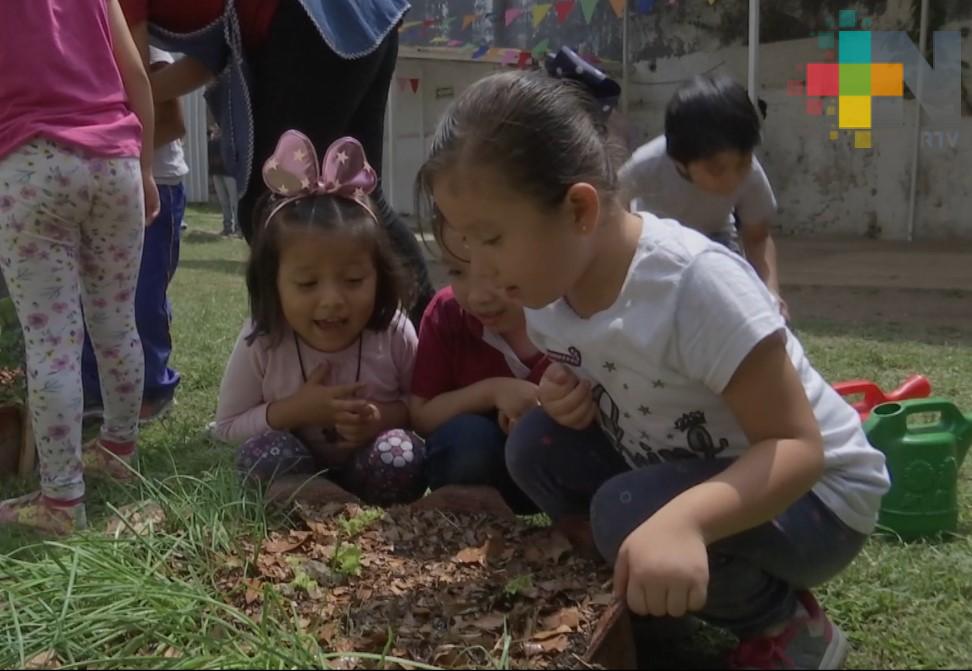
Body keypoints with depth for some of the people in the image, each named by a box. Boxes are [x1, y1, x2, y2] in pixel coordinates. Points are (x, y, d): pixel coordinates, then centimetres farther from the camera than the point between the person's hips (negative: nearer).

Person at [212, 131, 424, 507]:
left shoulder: (395, 334, -18)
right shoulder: (260, 343, -18)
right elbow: (228, 426, -9)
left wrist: (388, 416, -27)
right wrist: (292, 410, -26)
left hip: (369, 464, 1)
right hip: (297, 463, -1)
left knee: (401, 456, -31)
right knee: (260, 451, -31)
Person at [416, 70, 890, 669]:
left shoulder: (698, 282, -32)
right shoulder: (549, 284, -8)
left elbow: (798, 446, -29)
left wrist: (684, 520, -47)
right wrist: (566, 399, -15)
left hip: (814, 491, -7)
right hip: (677, 471, 7)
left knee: (631, 514, -31)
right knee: (536, 445, -11)